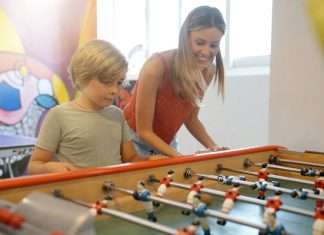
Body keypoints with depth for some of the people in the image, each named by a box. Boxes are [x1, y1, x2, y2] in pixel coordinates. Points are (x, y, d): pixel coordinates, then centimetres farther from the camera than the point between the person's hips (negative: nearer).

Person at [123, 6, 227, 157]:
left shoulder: (208, 71, -11)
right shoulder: (157, 67, -29)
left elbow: (191, 118, 3)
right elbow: (144, 131, -22)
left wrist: (212, 147, -11)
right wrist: (180, 158, -30)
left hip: (165, 144, 5)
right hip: (135, 141, -4)